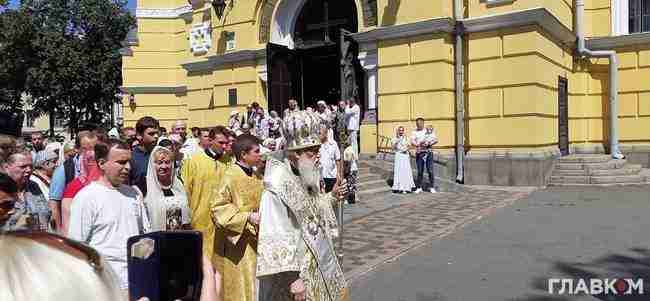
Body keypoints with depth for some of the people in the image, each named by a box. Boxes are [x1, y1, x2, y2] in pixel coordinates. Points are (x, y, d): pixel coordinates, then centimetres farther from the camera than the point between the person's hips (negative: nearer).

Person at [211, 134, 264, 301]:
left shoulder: (254, 176, 9)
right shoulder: (231, 176, -13)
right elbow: (218, 207, -17)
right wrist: (247, 217, -22)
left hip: (257, 240, 7)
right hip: (240, 243, -7)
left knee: (256, 286, 11)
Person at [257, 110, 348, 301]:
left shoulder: (306, 176, 3)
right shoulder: (278, 183, -23)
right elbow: (276, 239, -27)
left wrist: (331, 197, 4)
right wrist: (292, 278, -26)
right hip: (299, 270, -9)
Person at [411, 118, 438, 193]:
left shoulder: (429, 130, 8)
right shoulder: (414, 132, 8)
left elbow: (435, 139, 1)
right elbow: (412, 142, -6)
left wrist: (428, 143, -16)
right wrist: (419, 144, -24)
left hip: (428, 152, 0)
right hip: (419, 153, 0)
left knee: (430, 171, -2)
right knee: (420, 171, 3)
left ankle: (432, 187, 6)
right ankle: (419, 187, 10)